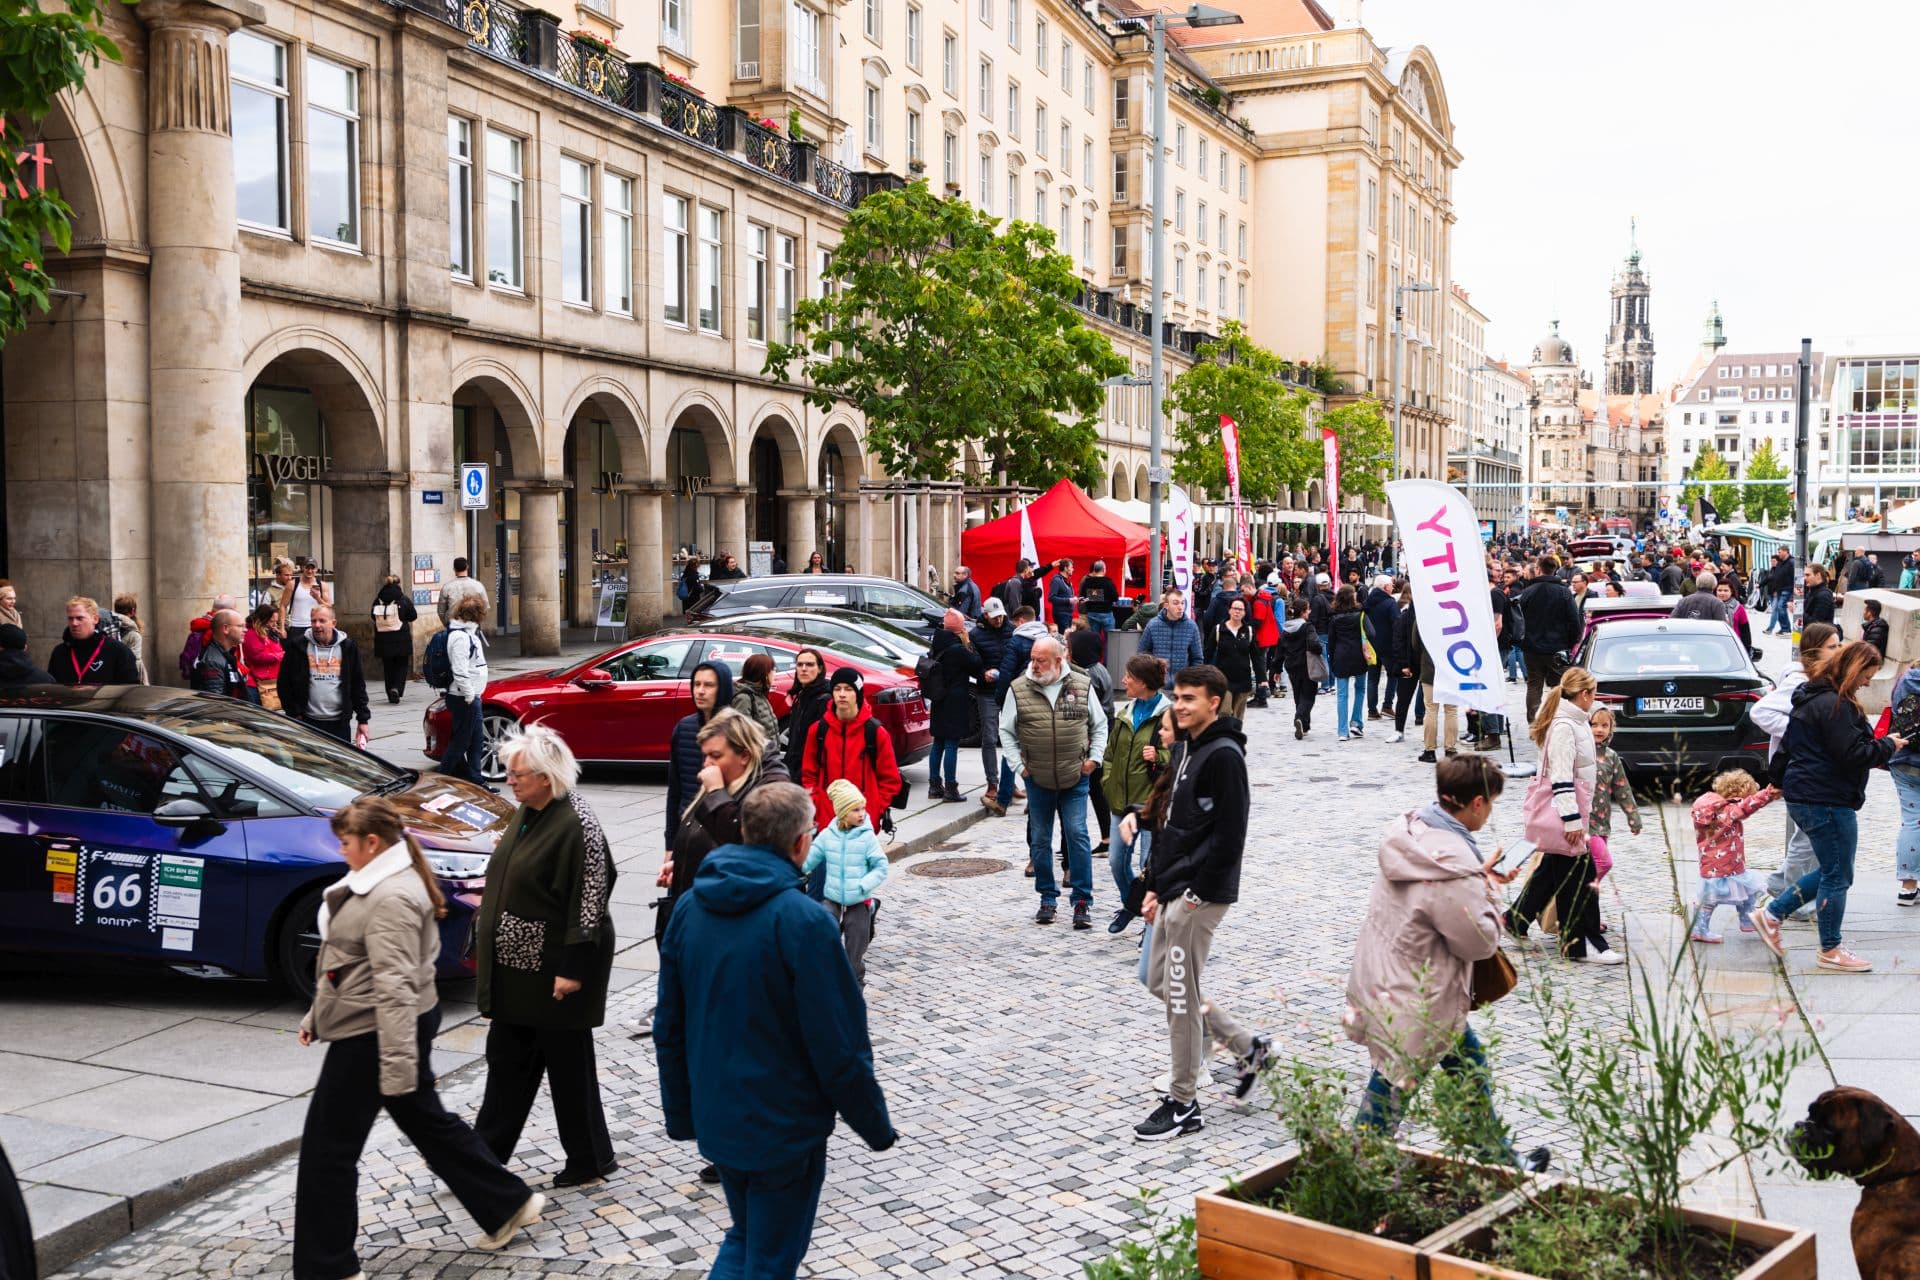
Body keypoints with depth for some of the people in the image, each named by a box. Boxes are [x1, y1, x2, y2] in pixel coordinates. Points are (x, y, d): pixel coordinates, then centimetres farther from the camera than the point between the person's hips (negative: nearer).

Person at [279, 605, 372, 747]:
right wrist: (293, 713, -2)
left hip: (339, 721, 1)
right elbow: (285, 684, 4)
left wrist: (363, 719, 5)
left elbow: (358, 685, 7)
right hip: (308, 721, -1)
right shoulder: (298, 646, 1)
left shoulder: (347, 646, 4)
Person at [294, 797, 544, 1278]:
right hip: (370, 1032, 11)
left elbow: (395, 986, -28)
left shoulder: (390, 899, -23)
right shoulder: (381, 882, 11)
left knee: (328, 1147, 1)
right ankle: (508, 1204, 26)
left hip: (371, 1037, -11)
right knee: (428, 1122, 18)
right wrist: (317, 1015, 25)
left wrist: (398, 1064, -31)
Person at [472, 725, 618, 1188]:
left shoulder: (576, 824, -21)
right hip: (516, 966, 9)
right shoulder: (527, 812, 7)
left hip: (554, 966, -9)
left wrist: (572, 969, -23)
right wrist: (488, 934, 20)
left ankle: (590, 1159, 19)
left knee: (567, 1061, 4)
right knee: (507, 1055, 15)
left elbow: (590, 899, -23)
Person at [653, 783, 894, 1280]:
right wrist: (876, 1126, -4)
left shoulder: (691, 907, -2)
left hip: (716, 1120, 6)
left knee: (745, 1238, 27)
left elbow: (668, 1027, 6)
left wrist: (680, 1114, 18)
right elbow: (839, 1047, -18)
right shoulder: (802, 921, -22)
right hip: (785, 1127, -6)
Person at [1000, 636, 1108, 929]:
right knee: (1040, 840, 8)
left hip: (1075, 780, -1)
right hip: (1037, 781, 1)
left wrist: (1094, 757, 1)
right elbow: (1006, 732, 6)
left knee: (1077, 835, -5)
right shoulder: (1018, 689, -2)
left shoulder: (1082, 686, 0)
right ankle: (1047, 898, 21)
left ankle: (1082, 900, 2)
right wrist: (1018, 764, -2)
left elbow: (1099, 725, 10)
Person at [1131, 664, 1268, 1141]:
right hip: (1174, 890, 10)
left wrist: (1195, 891, -18)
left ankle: (1183, 1105, 11)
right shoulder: (1185, 748, 13)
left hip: (1200, 895, -10)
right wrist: (1156, 884, 15)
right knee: (1159, 980, 17)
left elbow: (1228, 835, -21)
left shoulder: (1224, 755, -16)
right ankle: (1248, 1047, 28)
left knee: (1180, 994, -2)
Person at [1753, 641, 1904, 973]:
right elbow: (1854, 754, -21)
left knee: (1831, 871, 18)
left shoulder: (1810, 698, 14)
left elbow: (1788, 744, 22)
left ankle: (1773, 914, 17)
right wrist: (1889, 746, -6)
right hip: (1828, 801, -10)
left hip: (1803, 797, 10)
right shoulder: (1836, 705, -19)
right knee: (1837, 875, 1)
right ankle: (1830, 951, 12)